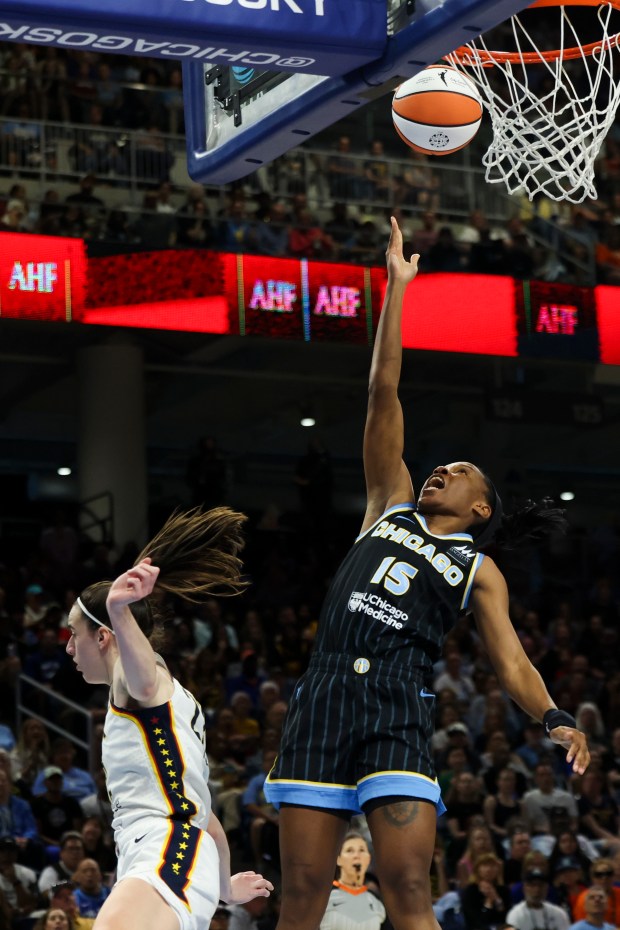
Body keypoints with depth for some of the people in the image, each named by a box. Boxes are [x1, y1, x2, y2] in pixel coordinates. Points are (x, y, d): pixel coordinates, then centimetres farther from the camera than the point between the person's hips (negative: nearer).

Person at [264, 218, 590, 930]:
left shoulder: (479, 570, 17)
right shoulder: (392, 506, 21)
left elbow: (510, 662, 6)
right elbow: (383, 391, 19)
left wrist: (554, 719, -14)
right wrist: (396, 285, 16)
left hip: (397, 705, -2)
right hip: (324, 693, 2)